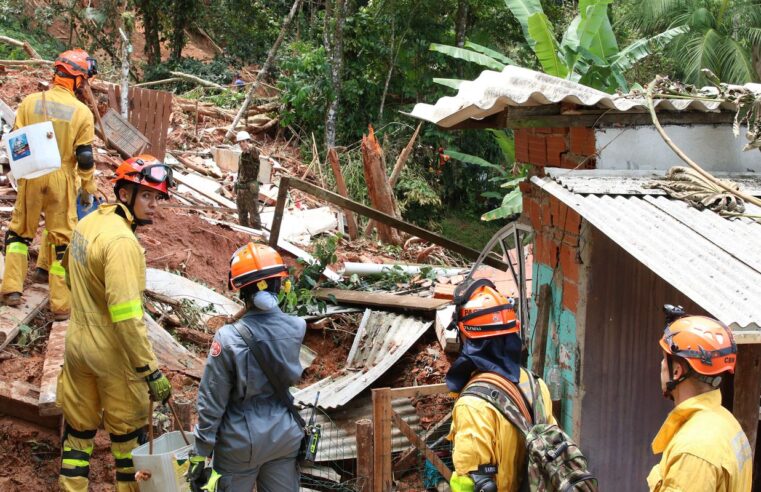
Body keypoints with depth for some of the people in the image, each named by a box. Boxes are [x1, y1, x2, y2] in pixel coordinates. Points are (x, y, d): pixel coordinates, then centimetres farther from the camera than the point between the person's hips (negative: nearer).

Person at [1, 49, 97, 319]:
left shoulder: (30, 101, -4)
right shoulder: (82, 112, -9)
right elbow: (85, 157, -9)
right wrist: (89, 187, 4)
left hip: (31, 177, 2)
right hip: (62, 180, -2)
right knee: (63, 239, 7)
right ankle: (61, 304, 10)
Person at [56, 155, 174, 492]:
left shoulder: (87, 223, 1)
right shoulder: (122, 241, -26)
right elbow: (127, 316, -30)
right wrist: (151, 371, -26)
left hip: (77, 341, 8)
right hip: (112, 354, -8)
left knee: (79, 425, 19)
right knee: (128, 429, 11)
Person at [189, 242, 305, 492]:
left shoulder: (229, 339, -21)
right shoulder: (296, 328, -12)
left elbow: (212, 403, -15)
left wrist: (200, 454, -5)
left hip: (243, 441, -3)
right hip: (285, 434, 3)